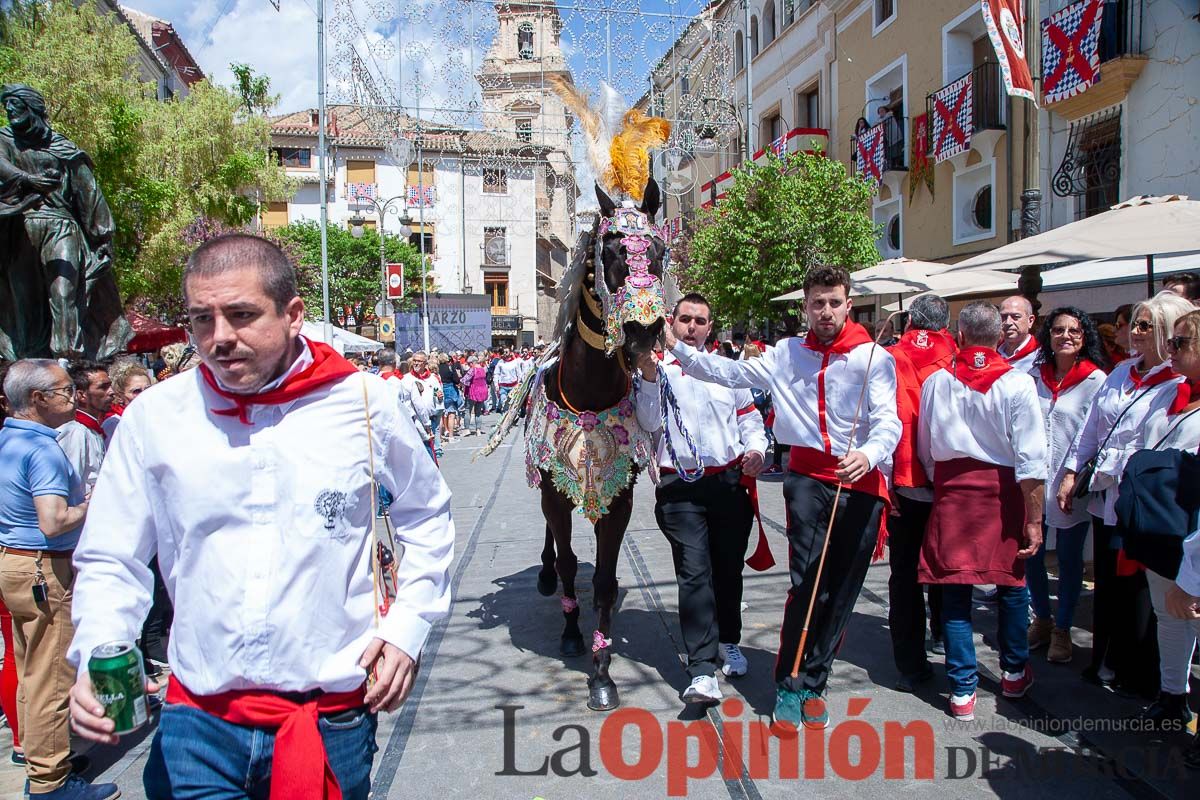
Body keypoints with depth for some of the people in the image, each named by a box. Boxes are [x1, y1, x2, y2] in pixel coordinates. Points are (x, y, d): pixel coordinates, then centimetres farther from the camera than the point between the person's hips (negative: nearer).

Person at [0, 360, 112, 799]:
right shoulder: (42, 449, -21)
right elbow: (53, 523, -29)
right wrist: (91, 506, -12)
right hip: (45, 570, -10)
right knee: (52, 678, -1)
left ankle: (36, 758, 31)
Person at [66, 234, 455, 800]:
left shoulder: (365, 402, -5)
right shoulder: (152, 417, -3)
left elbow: (427, 514, 9)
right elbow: (110, 562, 6)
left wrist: (407, 626, 2)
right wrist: (98, 659, -11)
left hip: (334, 718, 0)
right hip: (198, 720, 1)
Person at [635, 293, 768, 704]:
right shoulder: (656, 370, 4)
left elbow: (750, 417, 17)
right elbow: (650, 422, -9)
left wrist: (756, 449, -1)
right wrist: (650, 375, -20)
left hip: (730, 481, 3)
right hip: (681, 487, -3)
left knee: (729, 568, 14)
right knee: (694, 573, -9)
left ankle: (729, 643, 34)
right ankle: (702, 670, -9)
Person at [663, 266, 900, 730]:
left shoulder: (873, 357, -1)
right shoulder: (787, 353, 10)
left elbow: (888, 421, -9)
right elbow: (731, 373, 10)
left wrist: (869, 454, -30)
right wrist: (677, 347, 3)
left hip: (860, 483, 0)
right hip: (808, 476, 0)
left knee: (841, 593, 7)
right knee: (808, 583, -10)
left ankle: (812, 684, 23)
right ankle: (788, 685, 5)